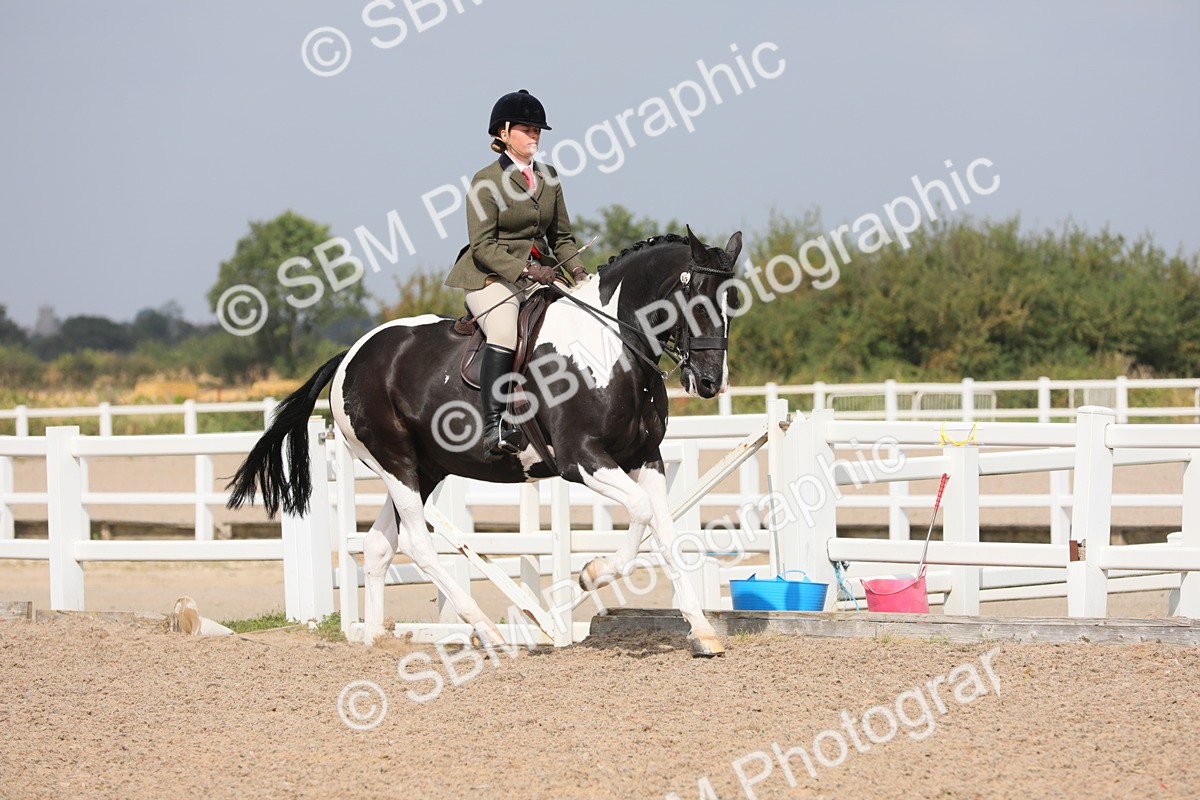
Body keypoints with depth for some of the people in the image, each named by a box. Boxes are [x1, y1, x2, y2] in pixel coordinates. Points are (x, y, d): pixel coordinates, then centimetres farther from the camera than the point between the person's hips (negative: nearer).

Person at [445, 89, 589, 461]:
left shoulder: (548, 178, 15)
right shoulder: (486, 180, -4)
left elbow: (562, 235, 19)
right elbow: (483, 245, -10)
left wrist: (577, 269, -1)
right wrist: (524, 269, -23)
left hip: (540, 273, 6)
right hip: (491, 277, -6)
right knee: (505, 331, -34)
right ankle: (495, 427, -39)